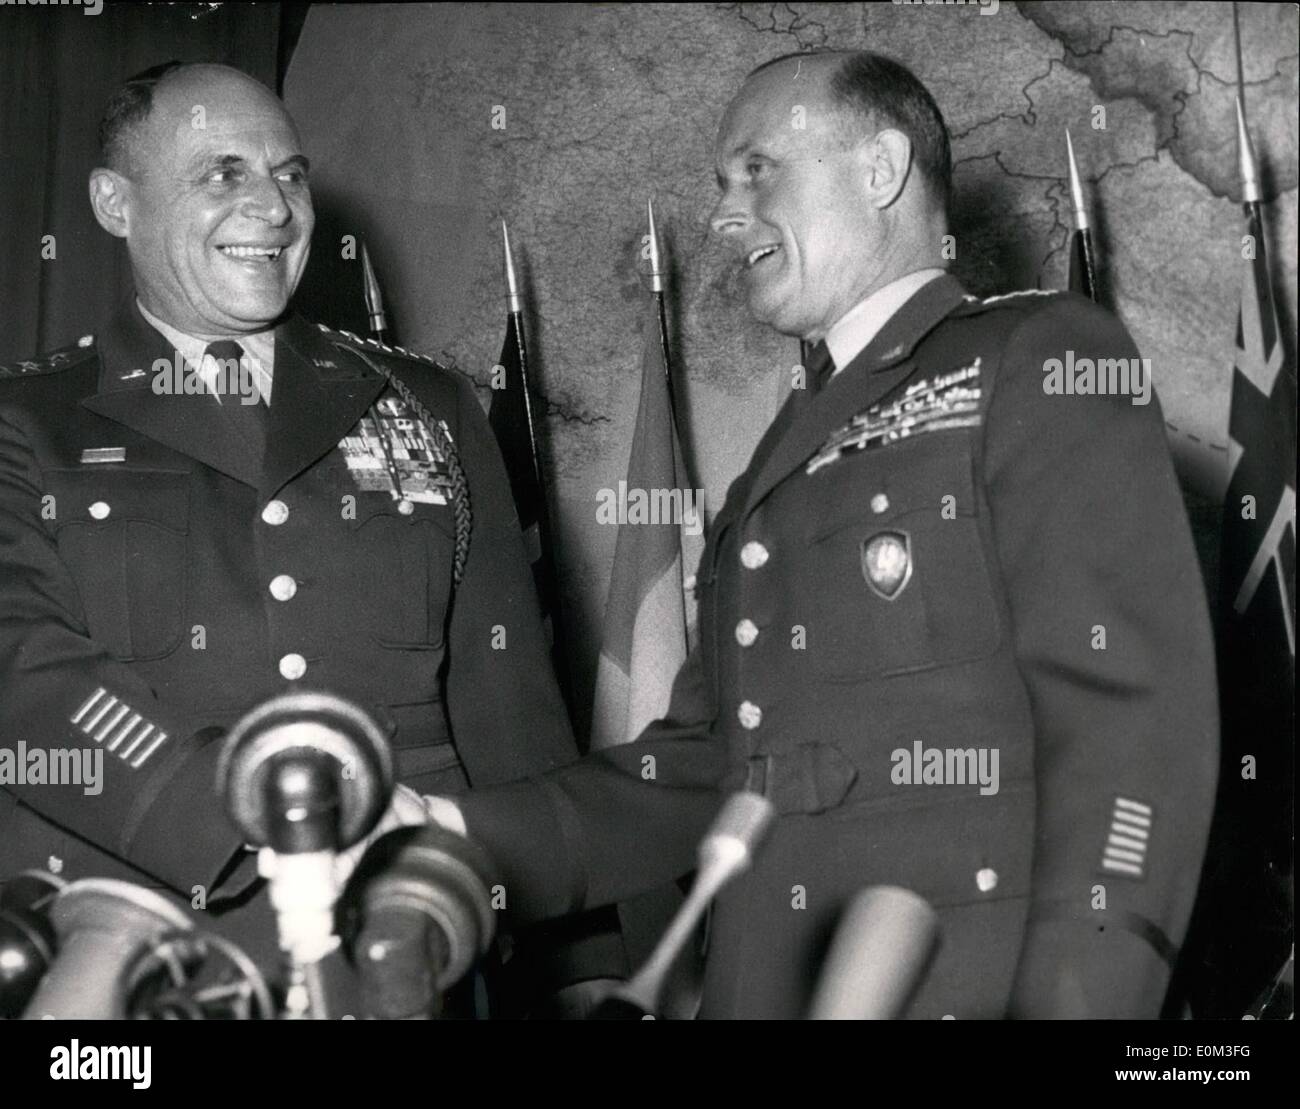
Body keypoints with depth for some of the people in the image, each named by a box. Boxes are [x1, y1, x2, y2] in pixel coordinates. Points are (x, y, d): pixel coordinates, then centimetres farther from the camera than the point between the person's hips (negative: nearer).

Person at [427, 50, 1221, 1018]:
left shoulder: (1044, 359, -4)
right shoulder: (784, 464, 19)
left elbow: (1132, 726, -15)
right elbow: (703, 766, 14)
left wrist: (1067, 1003, -24)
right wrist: (468, 835, 0)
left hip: (968, 988, -7)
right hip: (760, 990, 7)